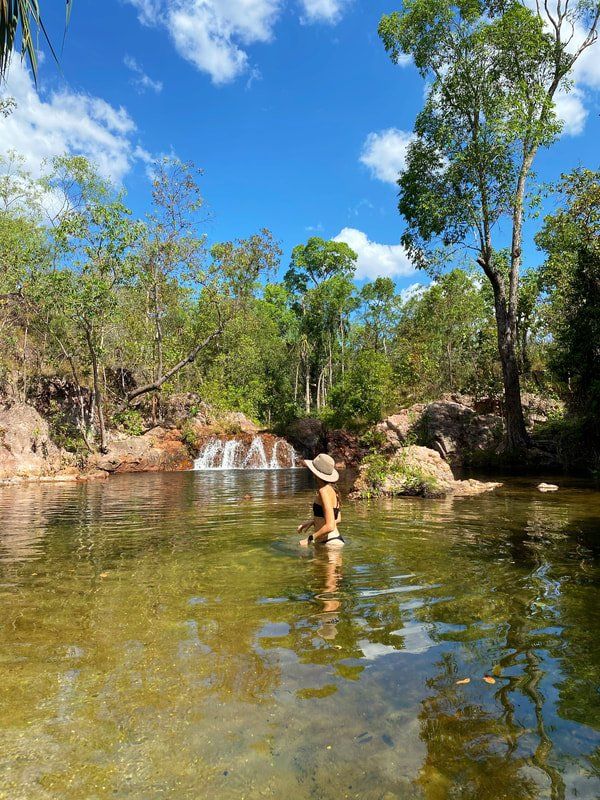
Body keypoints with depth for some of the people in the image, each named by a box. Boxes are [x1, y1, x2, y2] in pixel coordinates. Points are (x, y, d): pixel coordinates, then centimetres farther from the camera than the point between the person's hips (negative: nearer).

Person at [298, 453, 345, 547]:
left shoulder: (324, 491, -18)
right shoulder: (331, 489, 8)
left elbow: (330, 526, -23)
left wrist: (310, 539, -15)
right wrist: (312, 521, 16)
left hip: (331, 543, -8)